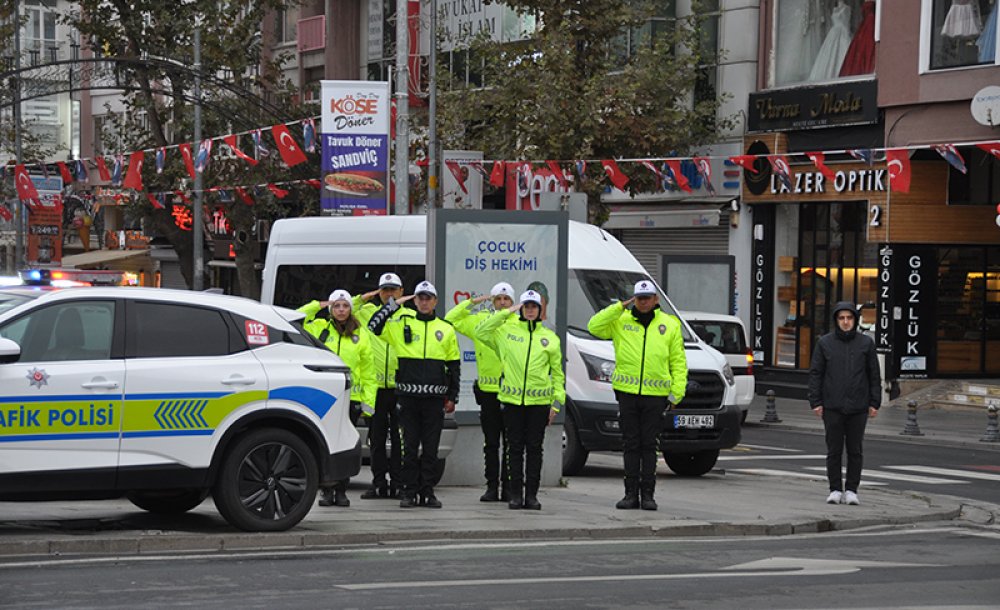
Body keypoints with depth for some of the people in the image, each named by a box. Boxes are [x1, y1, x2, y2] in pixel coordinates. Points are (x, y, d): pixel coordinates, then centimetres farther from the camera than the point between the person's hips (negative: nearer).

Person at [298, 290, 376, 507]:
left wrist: (369, 399, 3)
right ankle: (326, 491, 4)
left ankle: (341, 491, 11)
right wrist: (316, 306, 2)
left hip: (351, 397, 1)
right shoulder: (320, 328, 7)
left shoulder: (361, 335, 10)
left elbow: (368, 371, 10)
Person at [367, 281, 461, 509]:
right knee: (409, 446, 1)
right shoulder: (402, 325, 7)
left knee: (431, 447, 3)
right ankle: (410, 492, 6)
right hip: (408, 395, -1)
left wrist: (452, 397, 7)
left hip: (435, 397, 1)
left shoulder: (446, 329, 10)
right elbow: (374, 326, 0)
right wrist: (394, 304, -2)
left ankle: (428, 492, 8)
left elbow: (454, 365, 12)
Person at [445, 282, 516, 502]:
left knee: (510, 444, 4)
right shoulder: (480, 320, 7)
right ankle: (492, 487, 10)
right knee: (491, 443, 5)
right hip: (488, 392, 1)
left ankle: (507, 488, 9)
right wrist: (472, 302, 1)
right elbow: (451, 320, 7)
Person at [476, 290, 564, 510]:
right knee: (515, 448, 3)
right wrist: (506, 312, -4)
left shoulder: (550, 338, 9)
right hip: (512, 399, -1)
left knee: (534, 448, 3)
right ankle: (515, 494, 8)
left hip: (539, 401, 1)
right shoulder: (506, 331, 7)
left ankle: (531, 494, 8)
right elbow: (481, 332, -5)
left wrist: (556, 402, 4)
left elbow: (557, 373, 12)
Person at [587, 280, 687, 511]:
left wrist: (677, 391, 0)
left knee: (649, 446, 2)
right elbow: (594, 327, -5)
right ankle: (631, 494, 8)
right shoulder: (621, 321, 8)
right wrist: (620, 307, -6)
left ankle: (648, 494, 7)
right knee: (631, 445, 3)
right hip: (627, 391, 0)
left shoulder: (670, 325, 9)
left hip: (655, 395, 0)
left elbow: (678, 361, 9)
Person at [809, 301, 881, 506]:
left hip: (858, 408, 0)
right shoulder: (825, 343, 3)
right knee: (834, 450, 2)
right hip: (832, 407, 0)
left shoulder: (866, 343, 4)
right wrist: (815, 402, -3)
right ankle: (835, 490, 9)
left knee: (855, 451, 3)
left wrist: (874, 403, 1)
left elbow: (874, 375, 6)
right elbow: (815, 373, 4)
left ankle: (852, 490, 10)